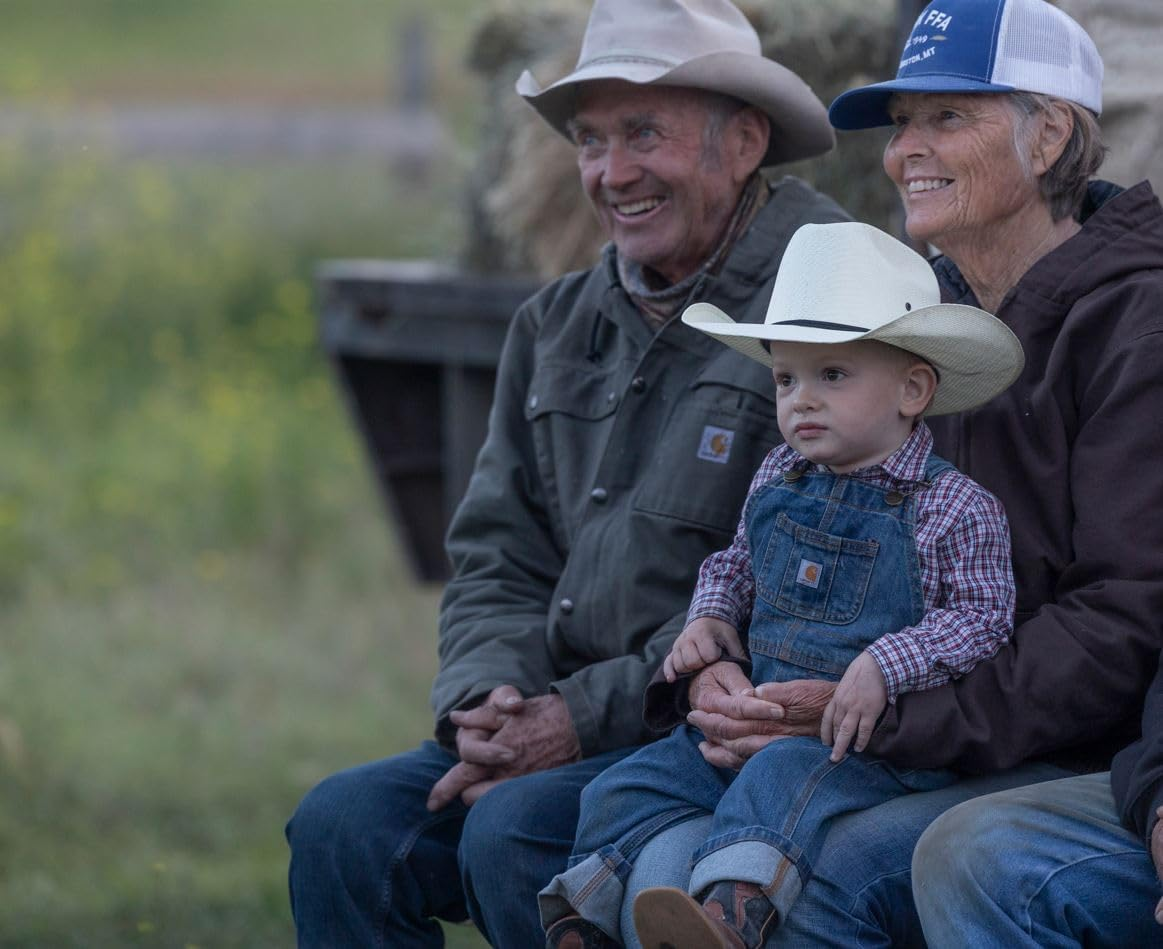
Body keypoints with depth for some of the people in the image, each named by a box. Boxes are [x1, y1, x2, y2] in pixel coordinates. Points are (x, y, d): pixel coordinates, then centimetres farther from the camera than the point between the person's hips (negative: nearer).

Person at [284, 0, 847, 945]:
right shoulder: (559, 325, 17)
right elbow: (498, 560, 18)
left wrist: (586, 717, -17)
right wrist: (486, 702, -5)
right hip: (555, 728, 7)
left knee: (517, 832, -29)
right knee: (344, 822, -13)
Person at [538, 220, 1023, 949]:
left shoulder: (954, 508, -8)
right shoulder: (778, 479, 12)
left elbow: (981, 617, -11)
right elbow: (737, 564, 29)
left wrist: (885, 668, -24)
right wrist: (709, 618, 9)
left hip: (865, 735, -8)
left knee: (778, 784, -36)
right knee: (631, 786, -2)